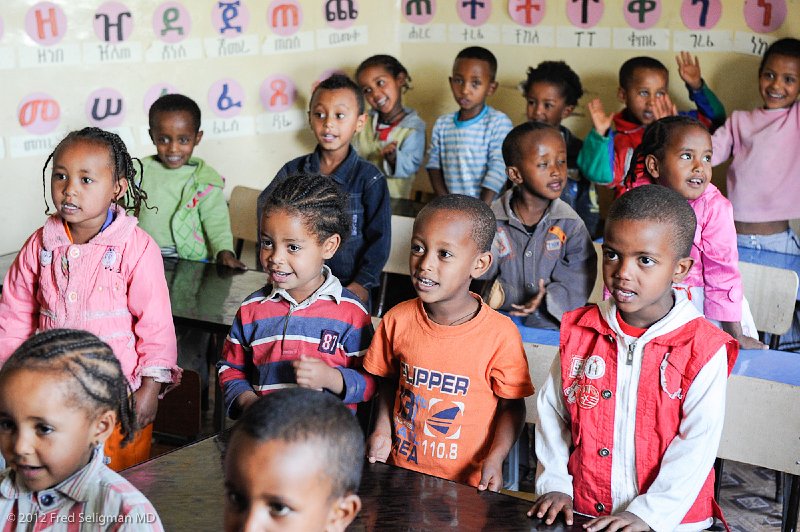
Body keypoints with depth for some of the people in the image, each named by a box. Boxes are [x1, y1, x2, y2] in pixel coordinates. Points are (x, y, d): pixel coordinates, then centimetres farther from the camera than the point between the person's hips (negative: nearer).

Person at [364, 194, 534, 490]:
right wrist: (382, 430, -3)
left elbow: (512, 404, -4)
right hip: (401, 469, 3)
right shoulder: (398, 320, -5)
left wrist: (495, 458, -16)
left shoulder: (500, 334, -15)